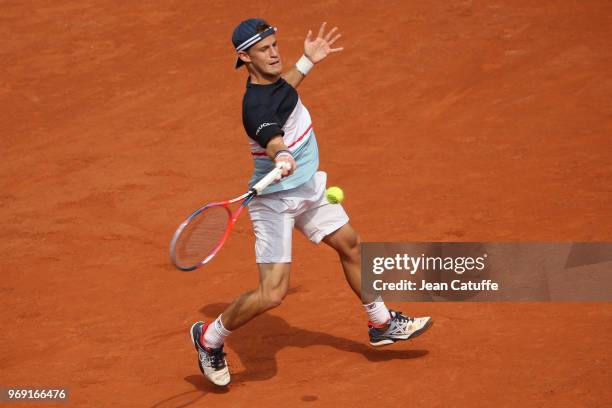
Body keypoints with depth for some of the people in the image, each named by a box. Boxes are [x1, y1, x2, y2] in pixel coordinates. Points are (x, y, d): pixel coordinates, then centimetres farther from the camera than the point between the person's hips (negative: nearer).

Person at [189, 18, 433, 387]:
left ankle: (382, 323, 41)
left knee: (351, 246, 21)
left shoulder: (273, 79, -2)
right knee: (272, 293, -16)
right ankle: (209, 338, 8)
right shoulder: (257, 107, -31)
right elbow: (272, 137, -53)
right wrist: (283, 158, -74)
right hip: (276, 201, -10)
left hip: (309, 189, 10)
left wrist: (307, 62, 26)